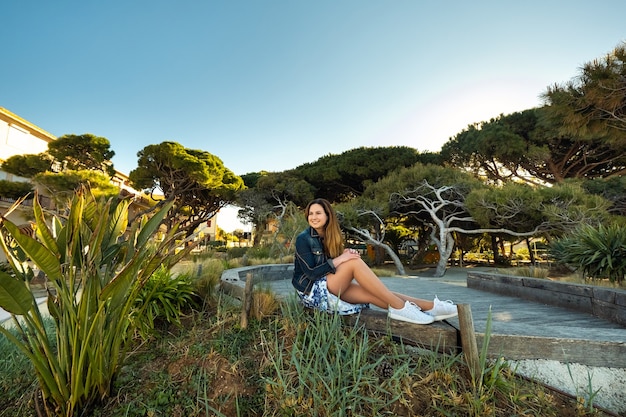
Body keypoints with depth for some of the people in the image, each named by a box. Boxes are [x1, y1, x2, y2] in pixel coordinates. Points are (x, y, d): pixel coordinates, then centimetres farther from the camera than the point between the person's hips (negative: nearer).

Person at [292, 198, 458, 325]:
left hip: (330, 288, 7)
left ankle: (429, 306, -15)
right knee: (355, 262, -26)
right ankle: (399, 307, -25)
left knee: (373, 294, -14)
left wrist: (346, 256, -13)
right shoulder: (303, 239, -12)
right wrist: (339, 259, -23)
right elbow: (311, 273, -18)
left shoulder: (328, 237, 10)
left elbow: (332, 266, 7)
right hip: (313, 292, -7)